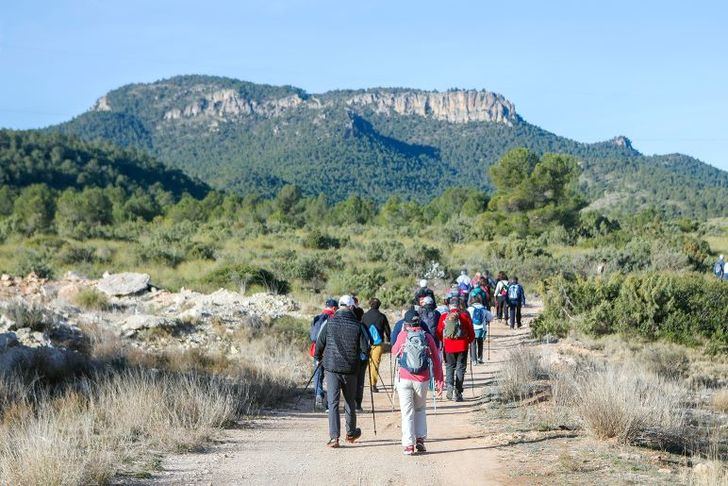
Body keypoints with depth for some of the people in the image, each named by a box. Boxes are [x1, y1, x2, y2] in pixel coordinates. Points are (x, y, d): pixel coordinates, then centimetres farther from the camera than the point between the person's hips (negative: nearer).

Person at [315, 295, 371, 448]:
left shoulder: (330, 323, -4)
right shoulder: (357, 326, -6)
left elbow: (319, 344, -1)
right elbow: (365, 349, -6)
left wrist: (318, 357, 19)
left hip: (332, 368, -1)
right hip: (351, 370, 1)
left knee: (333, 402, 0)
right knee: (350, 402, 17)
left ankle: (334, 437, -8)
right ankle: (351, 433, 32)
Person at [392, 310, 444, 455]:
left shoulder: (403, 336, -2)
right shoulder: (427, 337, 1)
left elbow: (394, 351, 17)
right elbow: (436, 360, 2)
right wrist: (439, 381, 7)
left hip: (404, 379, -2)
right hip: (422, 380, 2)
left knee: (407, 412, 2)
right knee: (420, 410, 20)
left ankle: (408, 445, -3)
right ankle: (420, 439, 9)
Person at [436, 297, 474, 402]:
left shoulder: (444, 317, -2)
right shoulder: (464, 316, -5)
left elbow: (439, 332, 4)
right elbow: (471, 333, 0)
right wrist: (469, 341, 19)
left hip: (448, 346, 1)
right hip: (462, 346, -1)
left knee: (449, 367, 15)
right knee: (460, 368, 7)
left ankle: (450, 385, -7)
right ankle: (458, 392, 5)